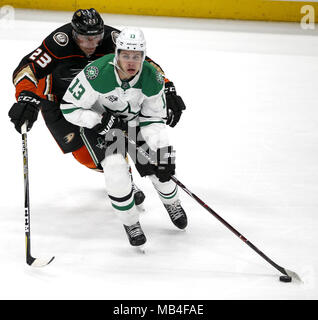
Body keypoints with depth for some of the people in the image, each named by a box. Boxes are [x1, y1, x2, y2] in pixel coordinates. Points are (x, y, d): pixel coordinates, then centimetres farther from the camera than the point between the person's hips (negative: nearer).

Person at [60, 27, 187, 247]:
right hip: (103, 121, -2)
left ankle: (172, 202, 27)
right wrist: (100, 121, -32)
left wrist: (164, 154, -20)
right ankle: (130, 222, 3)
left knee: (160, 167, -8)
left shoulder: (152, 79, -23)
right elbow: (69, 107, -24)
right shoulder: (97, 74, -34)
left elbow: (155, 119, -12)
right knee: (116, 169, -21)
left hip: (137, 120, 3)